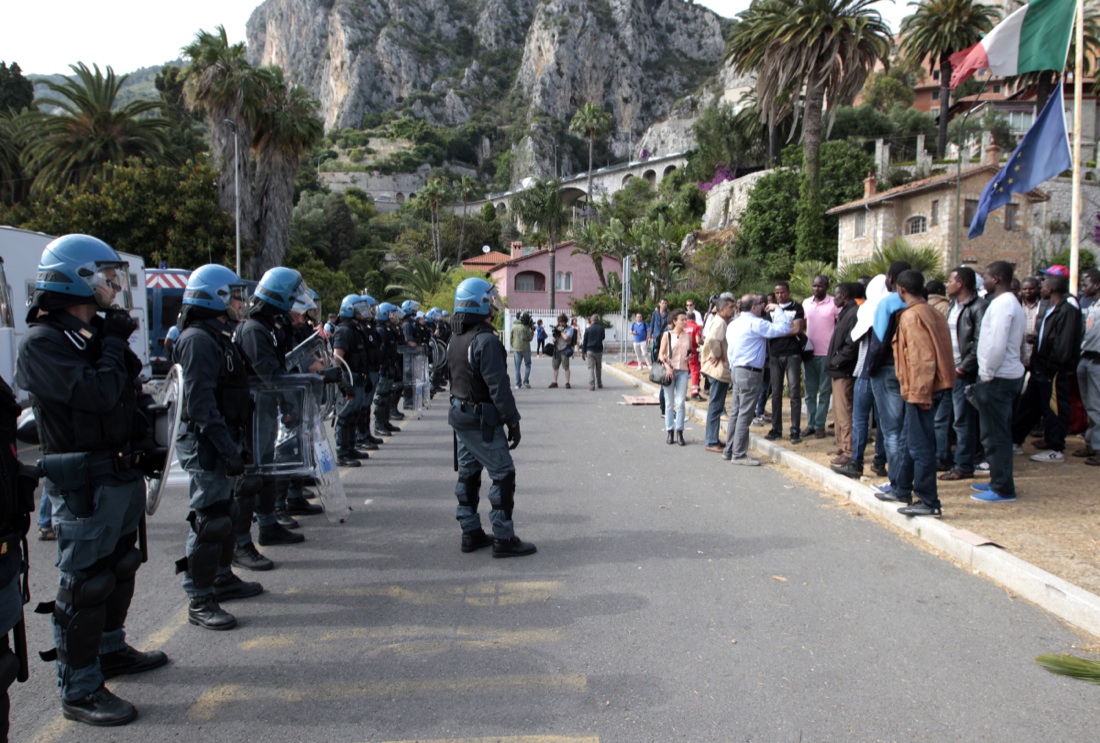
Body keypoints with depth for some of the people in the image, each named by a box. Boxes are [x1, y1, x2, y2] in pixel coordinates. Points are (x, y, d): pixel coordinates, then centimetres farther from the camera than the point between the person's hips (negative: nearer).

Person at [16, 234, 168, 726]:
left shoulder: (96, 333, 14)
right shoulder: (42, 343, -15)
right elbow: (97, 395, -27)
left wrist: (141, 448, 14)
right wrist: (114, 344, -15)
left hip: (123, 474, 9)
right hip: (83, 483, -9)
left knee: (120, 567, 21)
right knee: (85, 584, -3)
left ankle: (111, 649, 39)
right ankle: (80, 690, 8)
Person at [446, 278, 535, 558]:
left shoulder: (456, 340, 9)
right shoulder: (486, 341, -20)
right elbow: (498, 387, -22)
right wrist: (512, 421, -16)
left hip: (460, 416, 10)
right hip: (482, 421, -9)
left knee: (468, 473, 14)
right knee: (503, 475, -2)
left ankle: (471, 533, 22)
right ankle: (504, 539, 2)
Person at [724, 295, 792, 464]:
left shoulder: (733, 324, 14)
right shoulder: (755, 323, -14)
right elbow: (783, 329, -17)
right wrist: (777, 309, -3)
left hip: (736, 370, 9)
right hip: (750, 373, -9)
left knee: (736, 412, 13)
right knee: (745, 414, -5)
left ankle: (729, 450, 18)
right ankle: (739, 454, -2)